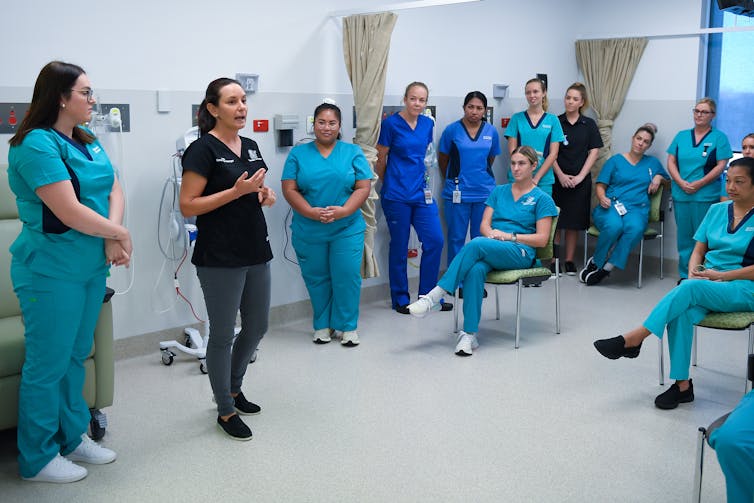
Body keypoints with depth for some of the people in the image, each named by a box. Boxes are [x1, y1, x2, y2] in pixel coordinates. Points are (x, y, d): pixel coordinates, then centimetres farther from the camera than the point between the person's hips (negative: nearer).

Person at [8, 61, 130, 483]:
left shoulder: (88, 142, 9)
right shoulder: (37, 144, -17)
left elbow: (116, 191, 4)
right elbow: (70, 213, -23)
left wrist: (112, 237, -13)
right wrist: (120, 233, -10)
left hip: (91, 267, 8)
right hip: (52, 271, -8)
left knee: (76, 356, 18)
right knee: (48, 364, 3)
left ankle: (73, 438, 33)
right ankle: (39, 457, 18)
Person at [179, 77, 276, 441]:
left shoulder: (250, 146, 11)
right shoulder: (203, 149, -12)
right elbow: (188, 206, -16)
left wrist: (266, 194, 1)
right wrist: (238, 191, -22)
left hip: (256, 252, 8)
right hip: (220, 258, -8)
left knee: (257, 327, 17)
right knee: (223, 333, 5)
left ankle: (233, 388, 39)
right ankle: (226, 411, 20)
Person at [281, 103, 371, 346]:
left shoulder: (353, 152, 5)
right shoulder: (298, 153, 6)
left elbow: (363, 188, -1)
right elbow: (289, 189, -1)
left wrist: (342, 211, -17)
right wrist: (311, 212, -16)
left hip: (347, 229, -1)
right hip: (308, 231, 1)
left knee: (347, 276, -3)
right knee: (316, 278, 9)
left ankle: (348, 326, 14)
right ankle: (322, 325, 25)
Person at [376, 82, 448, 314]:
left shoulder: (427, 124, 8)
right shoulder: (391, 123, -8)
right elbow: (381, 159, 0)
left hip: (421, 192, 5)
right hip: (397, 195, -5)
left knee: (435, 241, 0)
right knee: (399, 247, 3)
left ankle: (428, 295, 14)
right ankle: (400, 299, 17)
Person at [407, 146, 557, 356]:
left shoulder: (542, 199, 7)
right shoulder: (499, 191, 21)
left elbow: (542, 239, 0)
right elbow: (484, 225, 13)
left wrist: (510, 236, -10)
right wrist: (494, 235, -10)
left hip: (521, 253, -3)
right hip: (491, 250, 3)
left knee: (476, 244, -34)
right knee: (476, 270, -35)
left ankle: (435, 296, -33)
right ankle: (469, 334, -35)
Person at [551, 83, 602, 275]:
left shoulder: (589, 125, 5)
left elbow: (594, 152, 2)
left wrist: (580, 176, -7)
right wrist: (561, 175, -9)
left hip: (580, 180, 1)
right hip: (557, 178, -1)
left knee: (574, 222, 6)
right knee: (555, 221, -2)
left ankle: (570, 261, 15)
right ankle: (554, 261, 5)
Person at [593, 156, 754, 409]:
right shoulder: (717, 210, 14)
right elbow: (698, 250, 13)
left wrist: (721, 275, -15)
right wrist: (693, 272, -8)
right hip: (705, 285, 4)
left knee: (689, 289, -35)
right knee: (681, 313, -31)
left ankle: (634, 338, -31)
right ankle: (682, 384, -26)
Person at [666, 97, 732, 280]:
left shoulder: (719, 137, 2)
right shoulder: (682, 136, 13)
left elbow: (721, 166, -5)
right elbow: (671, 162, 8)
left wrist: (699, 184, -15)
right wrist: (681, 182, -8)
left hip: (706, 195, -4)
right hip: (681, 195, 4)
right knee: (683, 236, 9)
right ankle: (684, 275, 18)